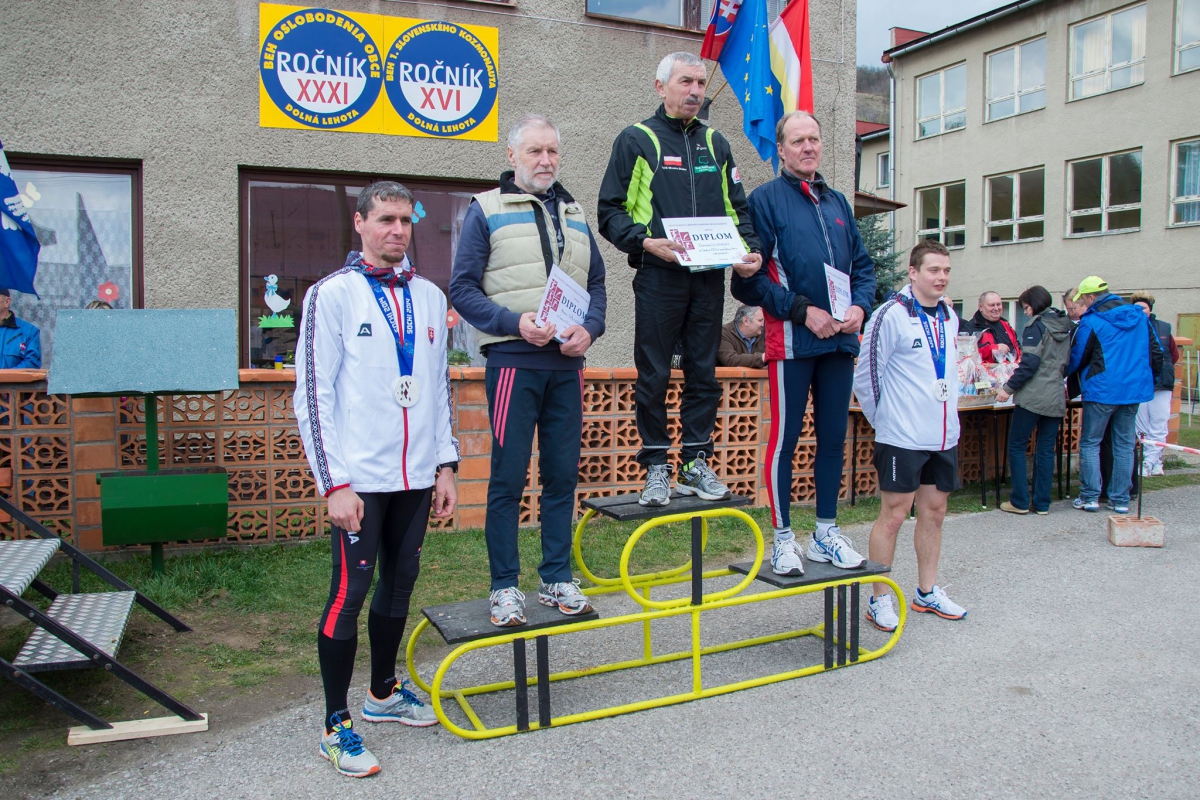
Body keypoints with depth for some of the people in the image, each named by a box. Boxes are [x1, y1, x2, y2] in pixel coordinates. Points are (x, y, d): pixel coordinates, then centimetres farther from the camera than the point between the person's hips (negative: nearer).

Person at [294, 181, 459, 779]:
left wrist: (445, 464, 10)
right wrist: (334, 483, -12)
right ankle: (337, 726, 12)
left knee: (400, 582, 15)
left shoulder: (429, 297, 11)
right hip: (360, 478, -5)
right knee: (350, 591, -2)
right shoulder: (333, 295, -4)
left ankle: (383, 693, 34)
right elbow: (312, 395, -7)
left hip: (416, 476, 6)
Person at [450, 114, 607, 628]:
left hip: (567, 365, 5)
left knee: (563, 474, 9)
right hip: (513, 362, -5)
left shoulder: (574, 214, 18)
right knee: (508, 477, -2)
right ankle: (505, 587, 10)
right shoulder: (486, 210, 2)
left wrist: (589, 329, -3)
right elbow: (462, 287, -4)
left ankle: (557, 578, 21)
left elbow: (596, 283, 17)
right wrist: (515, 323, -17)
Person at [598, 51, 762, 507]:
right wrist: (647, 242, -18)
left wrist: (750, 250, -1)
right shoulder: (636, 140, 3)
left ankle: (696, 463, 17)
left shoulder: (715, 144, 17)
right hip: (658, 277, -4)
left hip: (708, 279, 4)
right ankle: (656, 469, 11)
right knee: (653, 377, 0)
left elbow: (737, 208, 18)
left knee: (704, 374, 7)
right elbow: (610, 212, -1)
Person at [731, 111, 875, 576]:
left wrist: (860, 307, -1)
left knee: (833, 438, 10)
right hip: (792, 341, -6)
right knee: (785, 438, 0)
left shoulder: (837, 202, 17)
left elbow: (863, 266, 19)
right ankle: (783, 539, 10)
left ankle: (826, 533, 22)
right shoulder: (765, 199, -2)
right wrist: (802, 311, -14)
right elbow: (749, 278, -9)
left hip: (840, 341, 6)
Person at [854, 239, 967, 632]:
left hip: (944, 436, 7)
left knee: (934, 511, 14)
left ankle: (927, 592, 28)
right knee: (893, 514, -2)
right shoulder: (891, 316, -13)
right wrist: (884, 419, -2)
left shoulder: (949, 316, 11)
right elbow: (865, 376, -10)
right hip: (902, 438, -7)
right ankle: (880, 600, 9)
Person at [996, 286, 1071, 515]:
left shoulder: (1036, 326, -8)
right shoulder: (1066, 327, 13)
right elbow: (1068, 363, 19)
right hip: (1056, 397, 7)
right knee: (1046, 450, 10)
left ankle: (1020, 502, 2)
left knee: (1016, 447, 2)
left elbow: (1030, 363, -17)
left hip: (1033, 397, -7)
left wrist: (1009, 388, -13)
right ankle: (1042, 503, 12)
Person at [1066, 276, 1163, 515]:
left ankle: (1090, 497, 3)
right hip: (1135, 389, 5)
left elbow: (1076, 359, -1)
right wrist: (1147, 378, 23)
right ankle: (1121, 499, 13)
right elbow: (1156, 353, 11)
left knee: (1090, 443, 5)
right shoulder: (1140, 317, 7)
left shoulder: (1091, 322, -10)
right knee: (1124, 444, 11)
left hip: (1102, 390, -5)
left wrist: (1061, 373, 18)